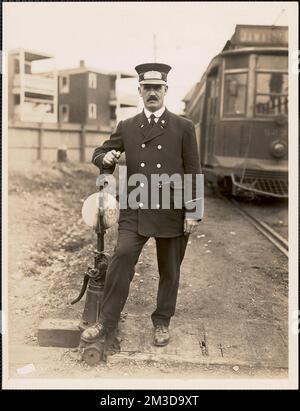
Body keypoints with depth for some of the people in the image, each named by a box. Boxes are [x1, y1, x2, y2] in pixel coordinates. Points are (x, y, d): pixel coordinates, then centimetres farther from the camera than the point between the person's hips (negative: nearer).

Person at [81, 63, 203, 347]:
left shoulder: (184, 127, 2)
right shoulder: (126, 127, 8)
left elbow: (193, 172, 1)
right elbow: (99, 153, 15)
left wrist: (192, 212, -4)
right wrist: (105, 158, -11)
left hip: (171, 213, -1)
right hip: (135, 212, 1)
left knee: (169, 271, 10)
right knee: (120, 259, -10)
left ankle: (162, 322, 29)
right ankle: (107, 321, 6)